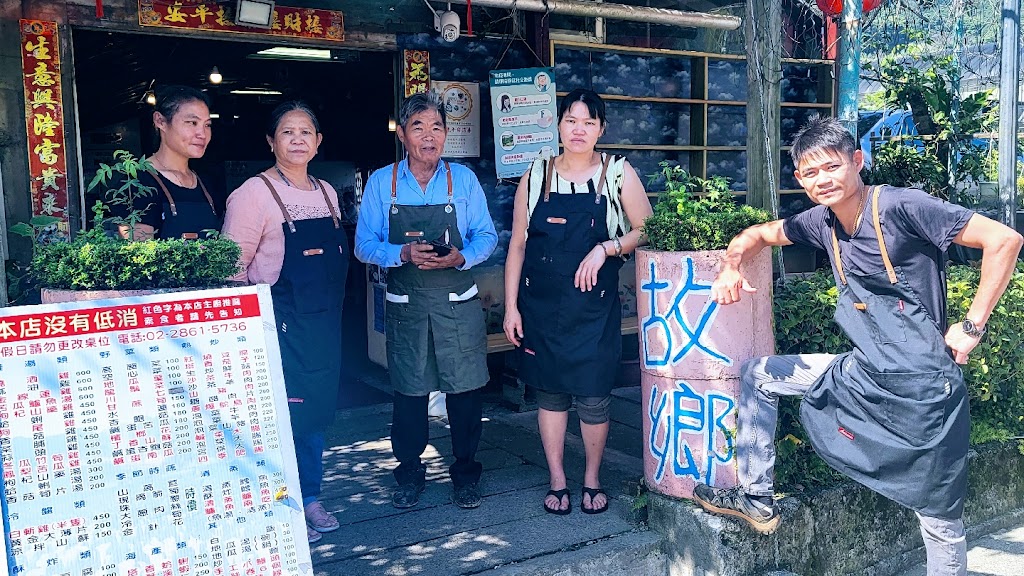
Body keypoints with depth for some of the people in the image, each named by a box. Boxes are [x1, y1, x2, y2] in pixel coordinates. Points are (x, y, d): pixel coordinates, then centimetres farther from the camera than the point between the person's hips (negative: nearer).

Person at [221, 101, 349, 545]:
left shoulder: (326, 192, 11)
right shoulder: (253, 193, -10)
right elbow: (233, 268, -12)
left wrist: (332, 313, 16)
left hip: (324, 321, 7)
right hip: (280, 323, -6)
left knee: (317, 409, 13)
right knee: (284, 414, -1)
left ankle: (310, 498, 28)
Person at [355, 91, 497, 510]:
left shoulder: (464, 179, 2)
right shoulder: (381, 182, 2)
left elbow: (486, 236, 3)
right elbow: (364, 244, 0)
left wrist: (461, 257, -18)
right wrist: (403, 253, -18)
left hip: (458, 302, 0)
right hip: (405, 303, 0)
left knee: (465, 388, 3)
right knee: (408, 390, 9)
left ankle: (465, 473, 21)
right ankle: (409, 473, 26)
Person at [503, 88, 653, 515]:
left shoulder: (618, 173, 0)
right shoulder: (536, 175, 4)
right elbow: (518, 244, 5)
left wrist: (606, 248, -15)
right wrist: (511, 307, 1)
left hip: (594, 305, -1)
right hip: (541, 304, 2)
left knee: (593, 397, 2)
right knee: (550, 392, 9)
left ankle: (592, 480, 24)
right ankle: (557, 481, 24)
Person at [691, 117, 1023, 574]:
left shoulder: (900, 206, -16)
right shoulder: (822, 222, 4)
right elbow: (758, 234, 20)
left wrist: (972, 327, -16)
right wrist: (731, 267, -2)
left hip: (921, 382, -7)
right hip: (864, 371, 7)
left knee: (940, 519, 2)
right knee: (756, 376, 13)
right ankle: (756, 498, 21)